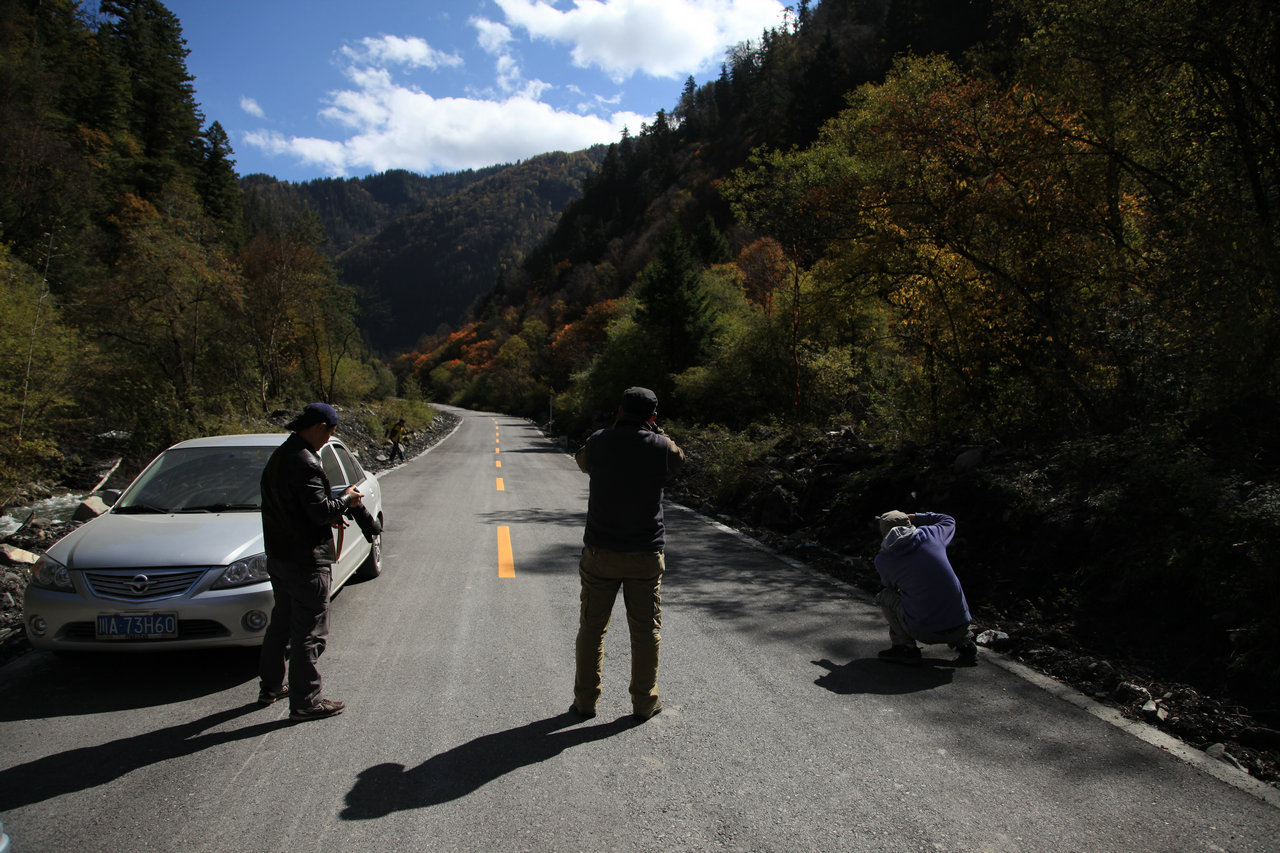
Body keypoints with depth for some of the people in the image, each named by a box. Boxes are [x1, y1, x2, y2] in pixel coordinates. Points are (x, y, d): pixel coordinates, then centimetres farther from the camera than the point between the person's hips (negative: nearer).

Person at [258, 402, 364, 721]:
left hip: (279, 556, 10)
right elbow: (319, 510, -24)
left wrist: (329, 515, 9)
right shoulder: (304, 463, -22)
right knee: (309, 632, -1)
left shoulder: (278, 456, 10)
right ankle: (304, 702, 6)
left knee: (282, 622, 22)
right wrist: (346, 500, -7)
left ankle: (271, 685, 35)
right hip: (306, 562, -10)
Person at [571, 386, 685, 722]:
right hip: (646, 555, 0)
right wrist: (655, 431, 15)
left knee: (592, 627, 12)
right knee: (646, 630, 12)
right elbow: (678, 459, 15)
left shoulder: (599, 441, -7)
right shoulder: (659, 446, -8)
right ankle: (645, 702, 19)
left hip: (600, 552, 1)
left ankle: (585, 700, 19)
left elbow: (582, 461, 16)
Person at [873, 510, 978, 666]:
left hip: (924, 632, -4)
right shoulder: (929, 534, 1)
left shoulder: (882, 560, -4)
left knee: (884, 596, 17)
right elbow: (949, 521, 25)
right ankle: (963, 642, 19)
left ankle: (905, 646, 4)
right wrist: (913, 517, 26)